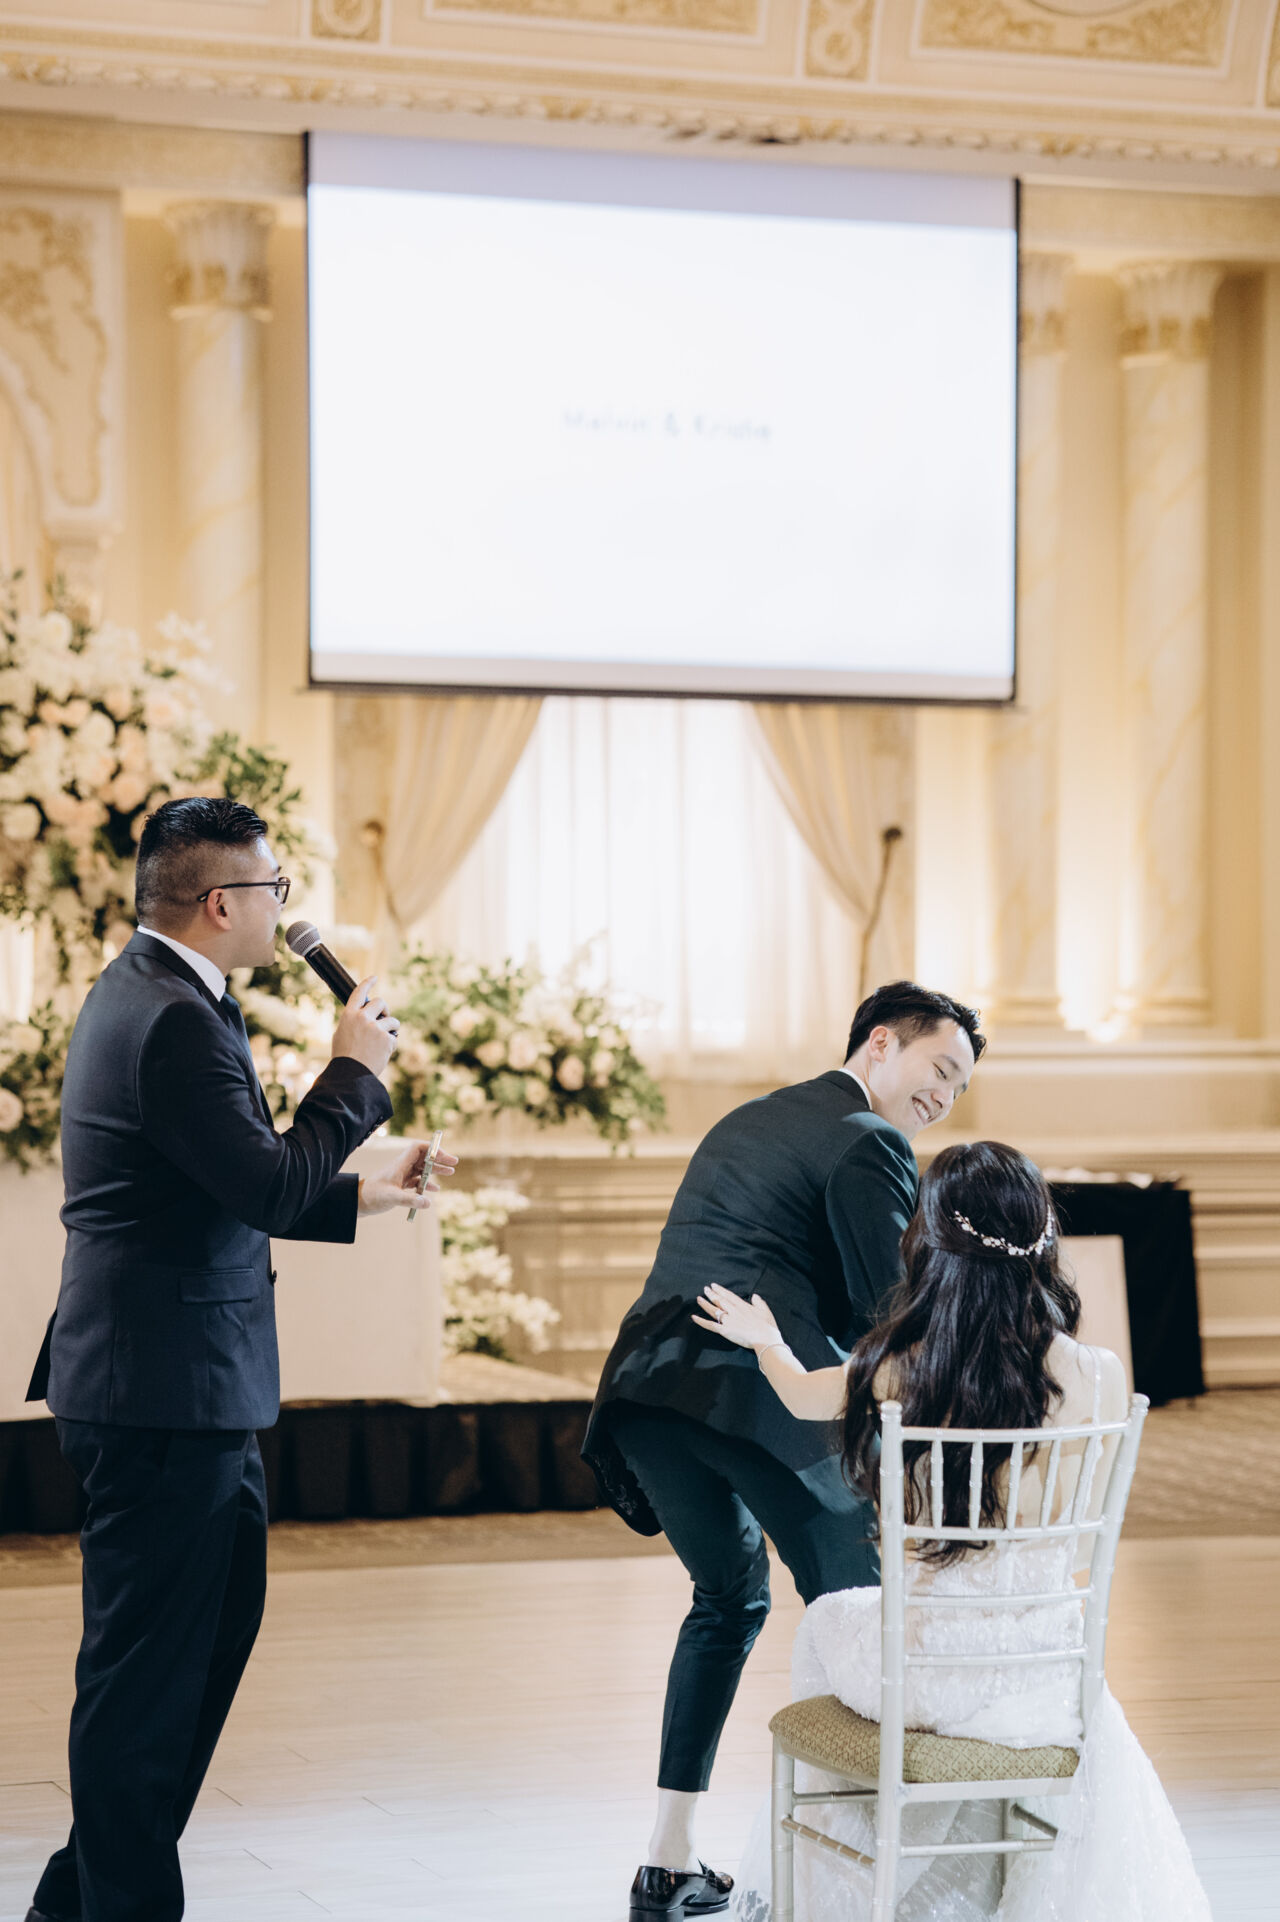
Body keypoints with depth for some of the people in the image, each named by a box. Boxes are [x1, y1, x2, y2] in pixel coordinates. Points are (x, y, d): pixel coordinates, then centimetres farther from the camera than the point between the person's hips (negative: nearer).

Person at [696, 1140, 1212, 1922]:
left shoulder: (896, 1369, -11)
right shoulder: (1098, 1377, -13)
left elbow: (802, 1396, 14)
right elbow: (1081, 1547, 1)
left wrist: (765, 1339, 37)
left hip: (915, 1670, 0)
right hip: (1036, 1691, 0)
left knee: (826, 1625, 37)